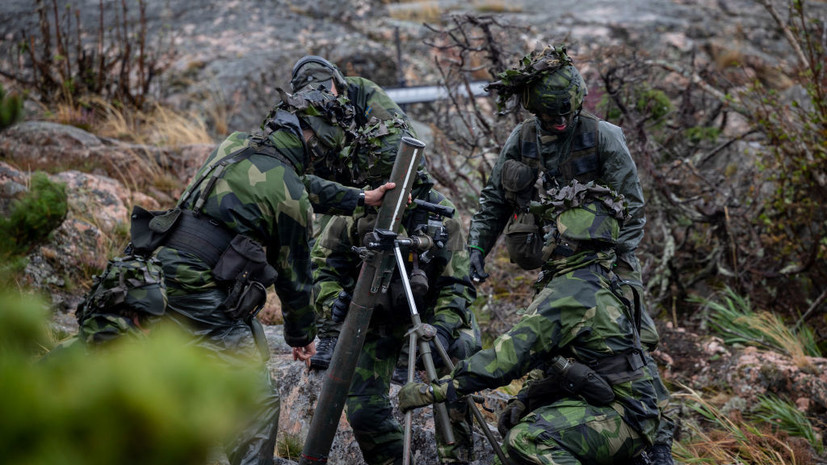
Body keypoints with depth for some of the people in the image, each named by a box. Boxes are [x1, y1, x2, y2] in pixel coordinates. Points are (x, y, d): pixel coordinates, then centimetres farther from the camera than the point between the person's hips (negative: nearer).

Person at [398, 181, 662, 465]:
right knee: (513, 420, 23)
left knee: (526, 438, -33)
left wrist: (434, 391, -22)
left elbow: (512, 352, -23)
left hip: (622, 417, -11)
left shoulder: (569, 293, -20)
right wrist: (523, 399, 5)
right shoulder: (594, 282, 13)